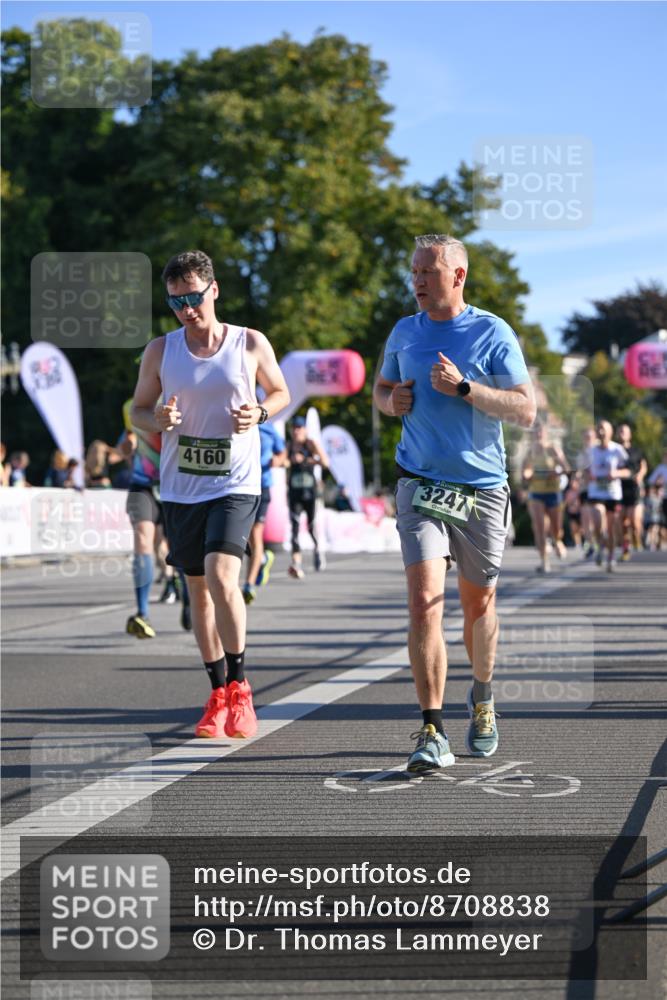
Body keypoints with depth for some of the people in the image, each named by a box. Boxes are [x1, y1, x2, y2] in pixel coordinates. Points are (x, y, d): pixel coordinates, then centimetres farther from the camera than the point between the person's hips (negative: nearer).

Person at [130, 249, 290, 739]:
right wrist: (158, 420, -12)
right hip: (181, 487, 3)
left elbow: (280, 392, 13)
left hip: (236, 483, -3)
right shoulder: (160, 351, 2)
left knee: (222, 577, -21)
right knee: (198, 589, 9)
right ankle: (219, 695, 21)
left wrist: (259, 413, -9)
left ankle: (240, 686, -5)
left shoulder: (251, 344, -2)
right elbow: (138, 409, 11)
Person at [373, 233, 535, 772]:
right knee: (425, 601, -15)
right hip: (421, 485, 1)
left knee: (478, 604, 13)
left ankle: (483, 697, 42)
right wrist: (391, 400, 0)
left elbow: (526, 409, -10)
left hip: (482, 489, -1)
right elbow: (382, 387, 24)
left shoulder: (493, 333, -5)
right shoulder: (404, 333, 7)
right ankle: (432, 731, -15)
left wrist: (463, 387, -20)